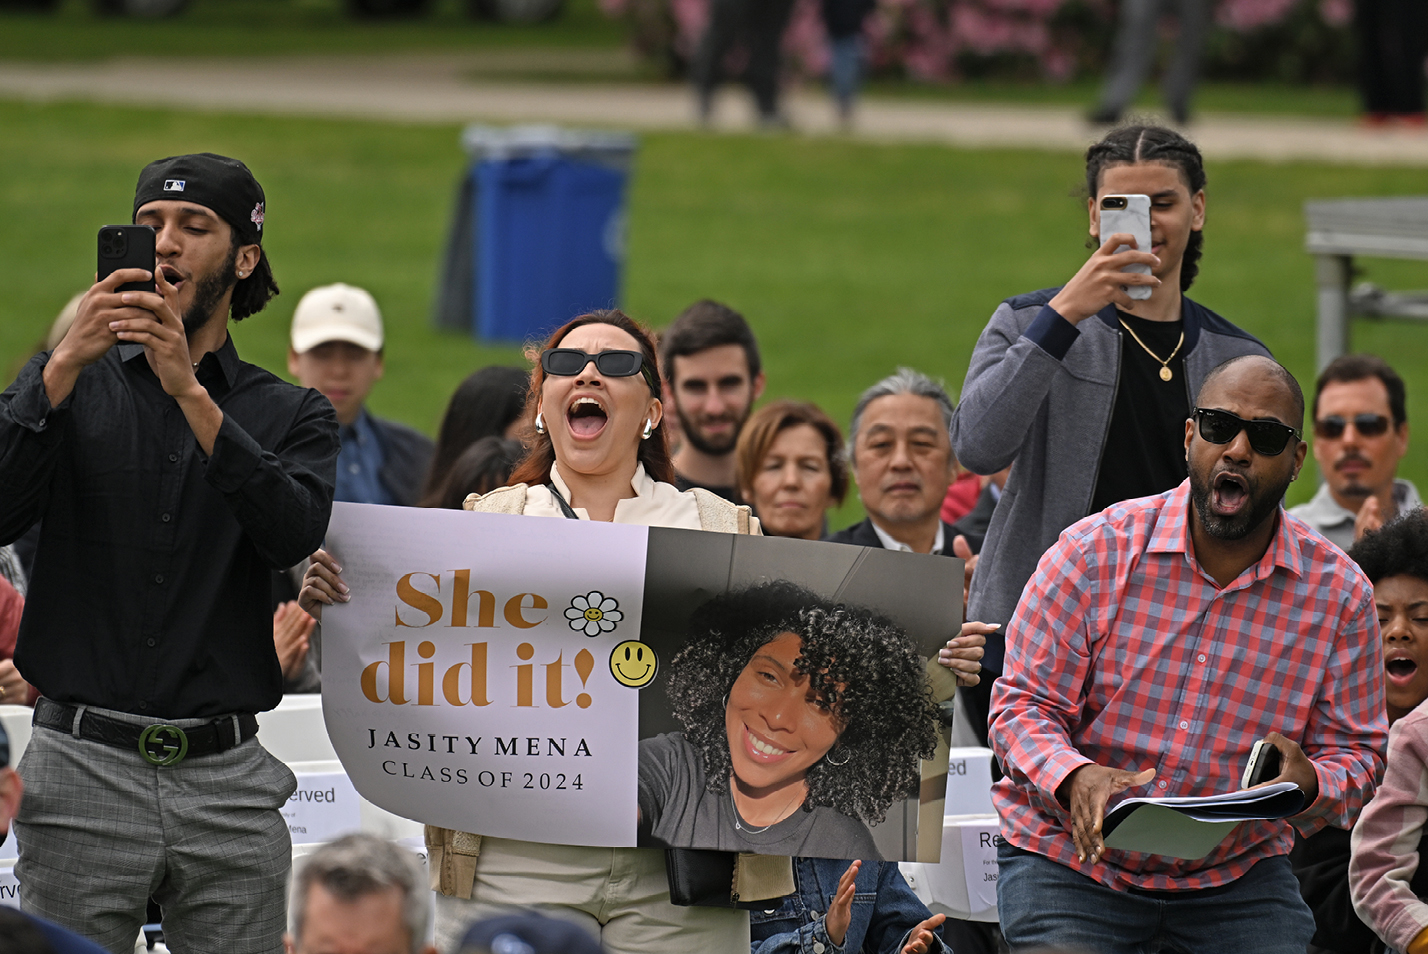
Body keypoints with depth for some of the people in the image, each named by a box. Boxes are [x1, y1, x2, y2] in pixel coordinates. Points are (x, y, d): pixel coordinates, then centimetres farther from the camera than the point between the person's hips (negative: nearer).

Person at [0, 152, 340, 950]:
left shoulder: (292, 413, 11)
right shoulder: (71, 382, 10)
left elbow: (293, 536, -10)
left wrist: (189, 391, -18)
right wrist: (67, 365, -15)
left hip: (228, 779, 1)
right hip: (85, 765, -1)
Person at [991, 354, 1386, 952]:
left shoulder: (1339, 593, -2)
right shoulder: (1096, 550, -8)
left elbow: (1353, 752, 2)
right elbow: (1023, 704, -7)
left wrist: (1309, 784, -24)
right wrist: (1076, 779, -29)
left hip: (1236, 875, 2)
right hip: (1071, 858, -2)